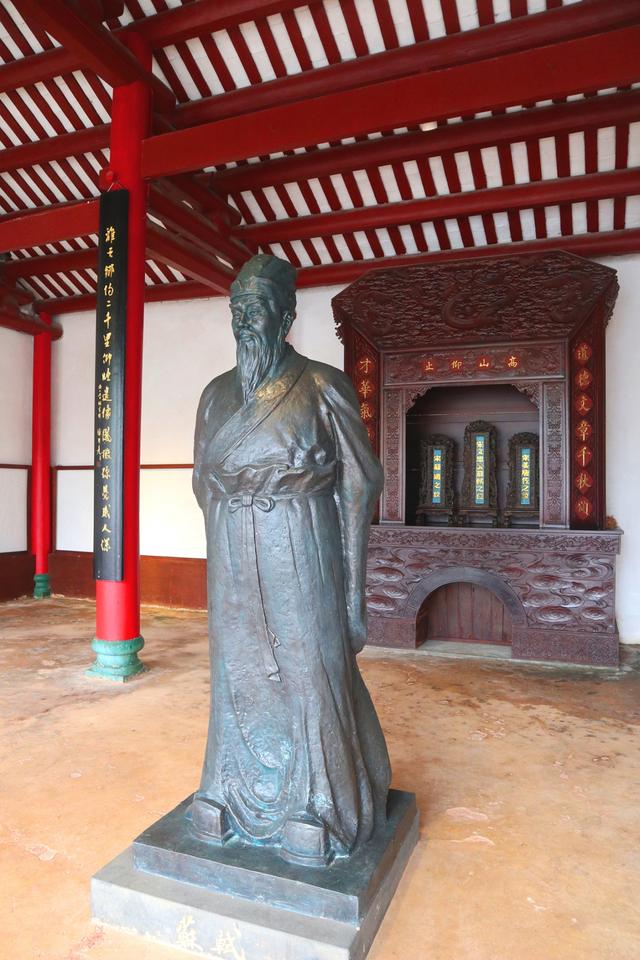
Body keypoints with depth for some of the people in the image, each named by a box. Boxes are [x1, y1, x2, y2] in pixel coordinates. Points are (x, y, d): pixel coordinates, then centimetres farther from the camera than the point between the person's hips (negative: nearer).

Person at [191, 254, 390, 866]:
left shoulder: (323, 387, -7)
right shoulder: (217, 393, 6)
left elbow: (361, 481, -7)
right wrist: (238, 531, 10)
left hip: (302, 564, -4)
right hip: (234, 568, 5)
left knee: (309, 673, 5)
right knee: (238, 676, 14)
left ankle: (312, 809, 25)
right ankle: (235, 795, 34)